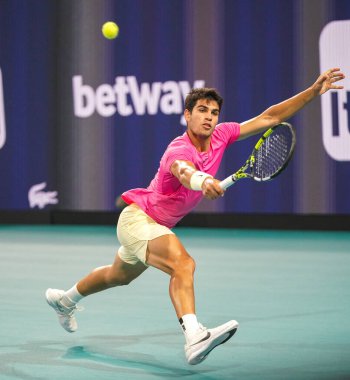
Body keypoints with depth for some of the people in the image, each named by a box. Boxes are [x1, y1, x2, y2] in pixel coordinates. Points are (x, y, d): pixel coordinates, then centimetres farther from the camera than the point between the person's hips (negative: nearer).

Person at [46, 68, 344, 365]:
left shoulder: (219, 137, -8)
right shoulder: (178, 150, -30)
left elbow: (268, 118, -4)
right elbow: (183, 171, -55)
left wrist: (314, 91, -10)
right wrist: (202, 181, -79)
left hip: (158, 225, 9)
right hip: (136, 216, -9)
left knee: (118, 276, 31)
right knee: (183, 262, -35)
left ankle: (65, 299, 57)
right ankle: (194, 336, -52)